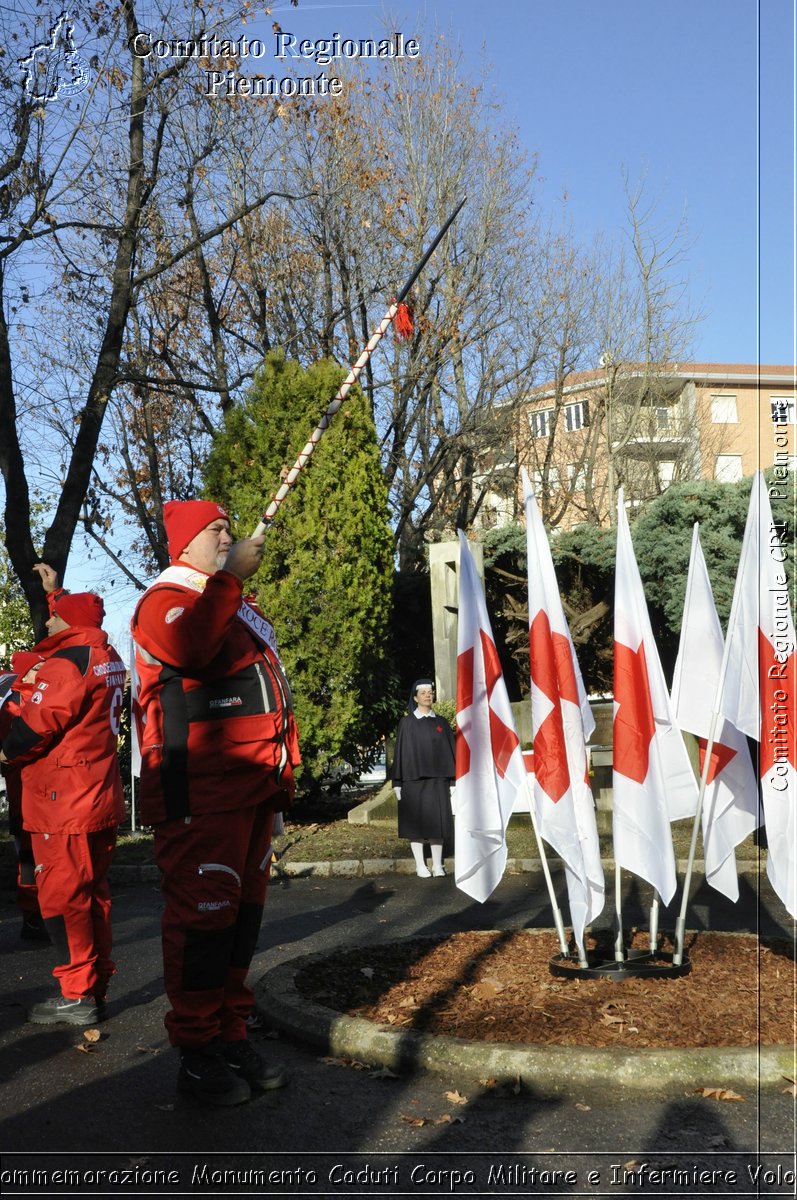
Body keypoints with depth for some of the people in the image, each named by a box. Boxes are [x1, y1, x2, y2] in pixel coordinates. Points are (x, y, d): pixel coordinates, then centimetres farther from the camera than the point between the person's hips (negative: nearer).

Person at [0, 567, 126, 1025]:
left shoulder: (67, 661, -16)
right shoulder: (107, 656, 12)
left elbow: (39, 721, -18)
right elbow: (80, 621, 34)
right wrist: (55, 591, 40)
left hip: (64, 802, -9)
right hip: (101, 798, 9)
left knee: (63, 898, -3)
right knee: (93, 894, 13)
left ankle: (78, 997, 1)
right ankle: (96, 988, 19)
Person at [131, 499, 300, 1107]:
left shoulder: (240, 607, 24)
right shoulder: (166, 599, -5)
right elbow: (189, 648, -30)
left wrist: (282, 769, 24)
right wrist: (230, 576, -24)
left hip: (253, 786, 9)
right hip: (201, 791, -9)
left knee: (243, 912, 12)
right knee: (204, 913, -7)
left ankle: (232, 1037, 22)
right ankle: (197, 1053, 4)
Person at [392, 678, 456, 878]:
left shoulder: (441, 723, 8)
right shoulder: (406, 723, 3)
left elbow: (449, 751, 9)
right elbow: (400, 752, 2)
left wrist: (452, 781, 3)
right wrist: (397, 782, -3)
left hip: (437, 780, 2)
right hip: (413, 779, -2)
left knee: (436, 821, 2)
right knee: (416, 821, 1)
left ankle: (437, 865, 10)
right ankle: (420, 865, 8)